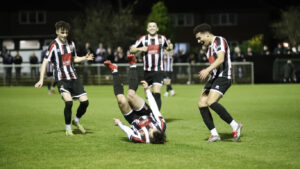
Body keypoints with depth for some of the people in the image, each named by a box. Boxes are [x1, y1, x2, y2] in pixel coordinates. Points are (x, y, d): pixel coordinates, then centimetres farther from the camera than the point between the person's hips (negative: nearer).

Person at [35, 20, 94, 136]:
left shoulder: (71, 44, 9)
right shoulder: (53, 46, -9)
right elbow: (45, 62, -10)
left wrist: (85, 58, 6)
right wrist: (41, 80, -17)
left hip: (73, 77, 6)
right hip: (61, 78, -6)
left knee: (85, 101, -2)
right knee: (68, 101, -24)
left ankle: (77, 121, 26)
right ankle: (68, 128, -5)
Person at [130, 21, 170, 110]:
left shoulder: (162, 38, 5)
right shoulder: (143, 39, 4)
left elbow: (167, 48, 22)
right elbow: (131, 50, 7)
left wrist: (169, 48, -1)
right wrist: (140, 49, -13)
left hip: (158, 70, -2)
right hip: (147, 71, 2)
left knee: (157, 93, -17)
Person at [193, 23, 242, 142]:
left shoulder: (219, 40, -7)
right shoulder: (209, 47, 22)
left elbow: (221, 59, -22)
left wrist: (207, 70, -32)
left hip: (223, 77, -10)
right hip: (214, 78, 10)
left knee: (211, 102, -25)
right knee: (201, 103, -3)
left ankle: (235, 126, -18)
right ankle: (214, 134, -3)